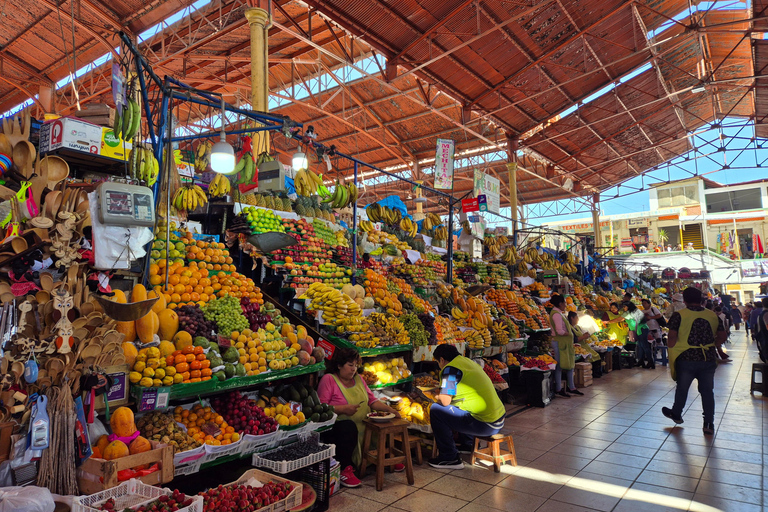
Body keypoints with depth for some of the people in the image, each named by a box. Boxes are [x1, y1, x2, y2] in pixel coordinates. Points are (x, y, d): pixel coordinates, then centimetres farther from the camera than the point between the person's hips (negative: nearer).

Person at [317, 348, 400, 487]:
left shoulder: (358, 378, 17)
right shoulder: (328, 379, -4)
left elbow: (372, 400, 13)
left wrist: (388, 409, -3)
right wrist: (343, 409, -22)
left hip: (363, 426, 7)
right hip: (336, 427, -7)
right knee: (349, 427, -37)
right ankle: (344, 470, -25)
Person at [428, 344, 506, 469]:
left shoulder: (450, 368, -10)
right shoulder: (468, 361, 15)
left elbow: (445, 401, -15)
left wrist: (437, 398, 8)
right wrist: (442, 396, 29)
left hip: (485, 425, -9)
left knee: (436, 410, -4)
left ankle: (449, 458, 3)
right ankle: (467, 444, 38)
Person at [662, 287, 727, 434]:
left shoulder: (679, 315, -9)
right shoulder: (713, 315, 4)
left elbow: (672, 338, -15)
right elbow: (722, 337, 9)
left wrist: (671, 346, 3)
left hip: (687, 358, -3)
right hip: (709, 358, 3)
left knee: (682, 388, 15)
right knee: (707, 391, 11)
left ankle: (676, 414, 33)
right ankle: (709, 424, 14)